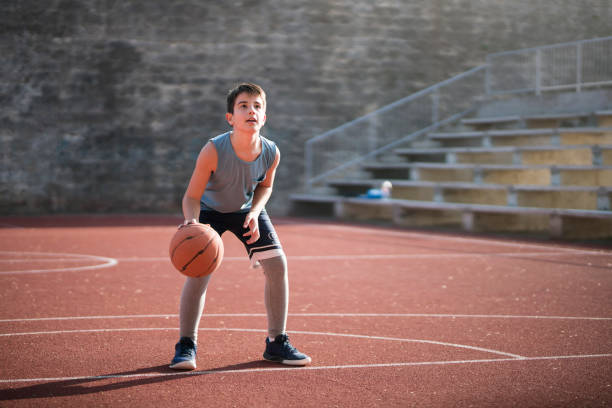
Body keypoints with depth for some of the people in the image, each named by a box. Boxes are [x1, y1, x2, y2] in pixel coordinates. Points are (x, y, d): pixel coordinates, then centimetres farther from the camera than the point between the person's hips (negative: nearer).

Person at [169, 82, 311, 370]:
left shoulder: (271, 153, -23)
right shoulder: (213, 151, -34)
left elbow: (265, 186, 0)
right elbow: (192, 196, -26)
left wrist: (254, 212, -17)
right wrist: (191, 220, -46)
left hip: (247, 209, 4)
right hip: (211, 209, -3)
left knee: (277, 264, -6)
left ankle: (276, 342, 10)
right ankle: (186, 345, -1)